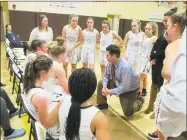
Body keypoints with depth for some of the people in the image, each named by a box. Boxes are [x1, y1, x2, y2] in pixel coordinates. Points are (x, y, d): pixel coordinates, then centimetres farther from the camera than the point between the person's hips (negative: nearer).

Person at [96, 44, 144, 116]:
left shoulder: (125, 67, -38)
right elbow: (106, 76, -2)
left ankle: (139, 101, 30)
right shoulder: (110, 63, -17)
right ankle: (102, 104, 14)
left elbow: (124, 87, -35)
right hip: (117, 83, 6)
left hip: (130, 89, -6)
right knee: (101, 83, -7)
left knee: (127, 112, 1)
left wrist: (109, 92, -32)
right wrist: (104, 86, -22)